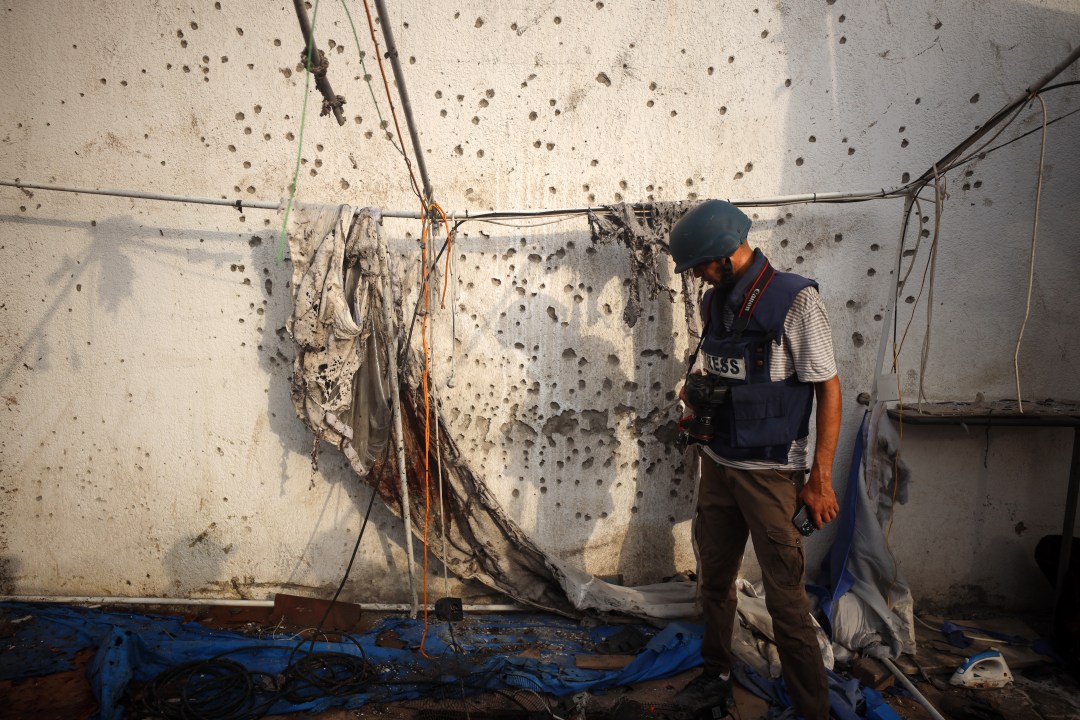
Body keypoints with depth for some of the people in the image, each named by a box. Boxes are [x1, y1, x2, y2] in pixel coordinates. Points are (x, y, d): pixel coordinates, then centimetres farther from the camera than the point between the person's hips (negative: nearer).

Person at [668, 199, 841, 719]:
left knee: (785, 597, 1)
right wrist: (697, 389, 2)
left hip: (769, 473, -6)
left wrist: (820, 479, -13)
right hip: (717, 465, 7)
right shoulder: (713, 302, 6)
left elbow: (828, 390, -12)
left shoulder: (795, 300, -14)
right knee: (714, 580, 18)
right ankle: (717, 676, 39)